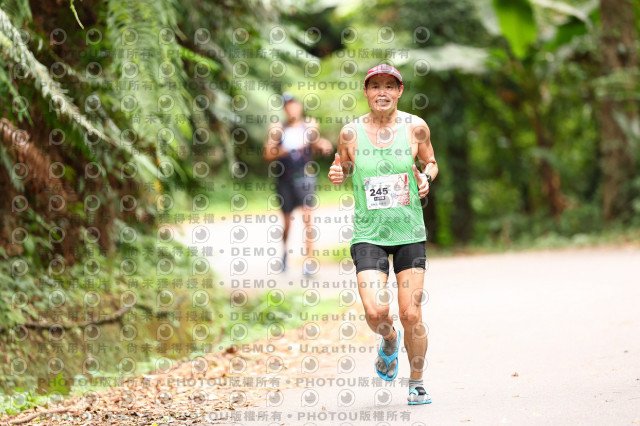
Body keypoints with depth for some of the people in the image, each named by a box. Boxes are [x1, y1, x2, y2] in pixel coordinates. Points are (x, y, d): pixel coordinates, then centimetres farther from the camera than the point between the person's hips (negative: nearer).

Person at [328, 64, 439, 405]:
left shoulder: (415, 127, -1)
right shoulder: (351, 133, -2)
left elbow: (431, 162, 14)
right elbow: (344, 167, 14)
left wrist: (427, 177, -8)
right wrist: (337, 174, -8)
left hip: (409, 232, 0)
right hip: (368, 233, 0)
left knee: (411, 315, -2)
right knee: (376, 312, -16)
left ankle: (417, 382, 21)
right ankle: (389, 340, 22)